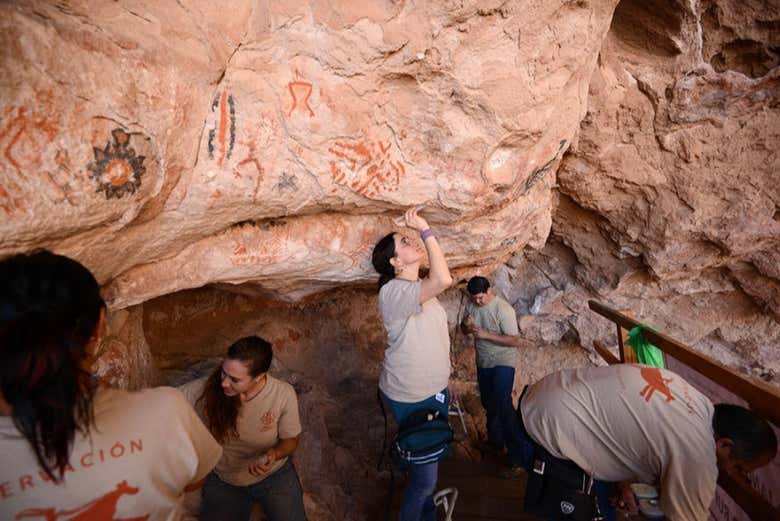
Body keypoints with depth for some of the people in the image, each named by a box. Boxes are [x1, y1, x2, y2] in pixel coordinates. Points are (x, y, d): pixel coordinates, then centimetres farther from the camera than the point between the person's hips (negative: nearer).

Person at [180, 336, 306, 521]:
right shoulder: (206, 389, -25)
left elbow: (290, 440, -9)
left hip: (275, 474, -1)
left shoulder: (284, 394, -24)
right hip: (223, 481, 1)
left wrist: (274, 454, -29)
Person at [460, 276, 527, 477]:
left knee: (503, 406, -17)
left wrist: (485, 334, -30)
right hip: (483, 362, 7)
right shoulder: (471, 304, -4)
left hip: (502, 362, -7)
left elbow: (514, 340, -23)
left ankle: (517, 460, -11)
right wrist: (467, 325, -18)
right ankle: (495, 441, 42)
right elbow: (464, 330, 7)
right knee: (488, 403, 20)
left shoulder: (503, 309, -23)